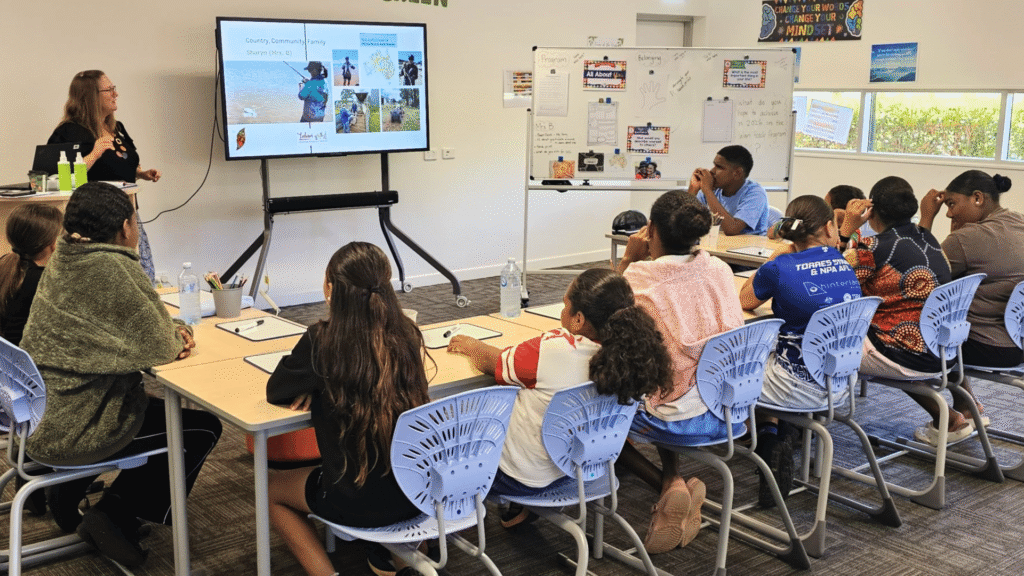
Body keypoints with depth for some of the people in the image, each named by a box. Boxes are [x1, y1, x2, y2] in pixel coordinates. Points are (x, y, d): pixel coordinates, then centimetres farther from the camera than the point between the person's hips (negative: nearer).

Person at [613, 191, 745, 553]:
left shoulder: (640, 276, -15)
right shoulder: (719, 270, 0)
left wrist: (627, 261, 2)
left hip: (674, 420, -6)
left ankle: (669, 485, 1)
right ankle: (671, 479, 24)